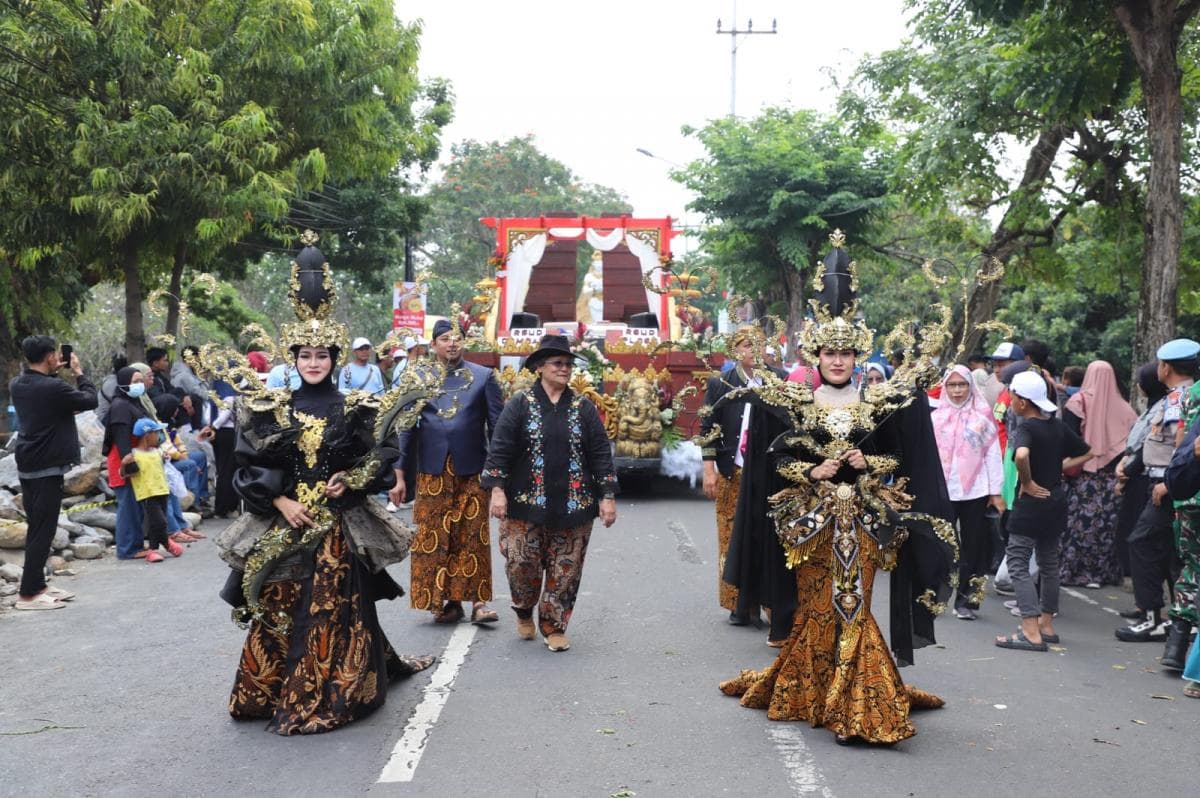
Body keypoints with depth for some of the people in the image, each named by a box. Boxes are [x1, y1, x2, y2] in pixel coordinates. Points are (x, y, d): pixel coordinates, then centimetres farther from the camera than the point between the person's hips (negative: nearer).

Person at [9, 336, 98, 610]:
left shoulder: (16, 385, 5)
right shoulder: (53, 387, -20)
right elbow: (90, 400, -7)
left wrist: (52, 372, 15)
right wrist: (78, 372, 4)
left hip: (26, 466, 9)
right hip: (47, 468, -9)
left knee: (36, 528, 15)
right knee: (43, 531, -4)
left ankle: (37, 584, 22)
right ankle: (28, 594, -2)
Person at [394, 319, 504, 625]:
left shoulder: (483, 376, 4)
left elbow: (496, 425, 4)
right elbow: (407, 428, 8)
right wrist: (400, 475, 4)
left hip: (472, 471, -1)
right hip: (432, 472, 1)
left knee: (474, 538, 0)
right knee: (433, 539, 3)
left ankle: (478, 600, 6)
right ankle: (446, 600, 14)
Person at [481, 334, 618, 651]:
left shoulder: (584, 408, 7)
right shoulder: (519, 405, 1)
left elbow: (601, 455, 5)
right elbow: (500, 449, -3)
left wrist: (607, 496, -1)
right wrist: (497, 489, -13)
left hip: (573, 505, 2)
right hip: (526, 504, -2)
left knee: (565, 571, 3)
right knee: (522, 564, 1)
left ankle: (554, 627, 18)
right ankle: (524, 613, 29)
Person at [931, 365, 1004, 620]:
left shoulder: (983, 416, 4)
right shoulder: (937, 417, 6)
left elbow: (993, 454, 3)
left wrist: (996, 491, 0)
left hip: (975, 491, 0)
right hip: (943, 491, 0)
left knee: (973, 546, 4)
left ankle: (966, 600, 12)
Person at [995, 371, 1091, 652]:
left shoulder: (1025, 428, -16)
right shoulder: (1058, 426, 6)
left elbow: (1022, 454, -37)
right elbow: (1086, 454, 16)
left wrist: (1027, 483, -22)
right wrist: (1059, 467, 11)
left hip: (1031, 503, -8)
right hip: (1056, 501, 8)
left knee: (1018, 564, -4)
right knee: (1049, 563, 17)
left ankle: (1031, 633, -10)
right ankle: (1046, 626, 27)